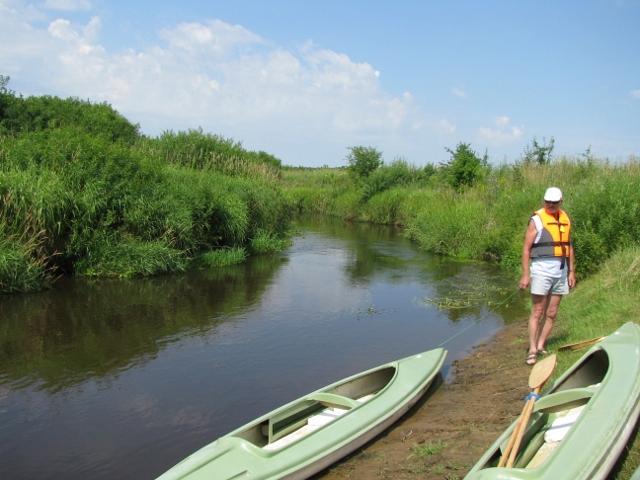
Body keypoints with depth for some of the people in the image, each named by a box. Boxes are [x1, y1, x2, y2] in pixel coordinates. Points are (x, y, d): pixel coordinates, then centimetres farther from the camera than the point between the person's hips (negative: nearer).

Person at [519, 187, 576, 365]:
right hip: (541, 270, -6)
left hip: (561, 270, 6)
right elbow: (526, 248, -8)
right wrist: (525, 274, -13)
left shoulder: (565, 219, 10)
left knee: (551, 313, 8)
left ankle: (541, 346, 17)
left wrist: (572, 272, 12)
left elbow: (569, 247, 16)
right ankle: (532, 350, 0)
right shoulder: (537, 220, -7)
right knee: (537, 312, -4)